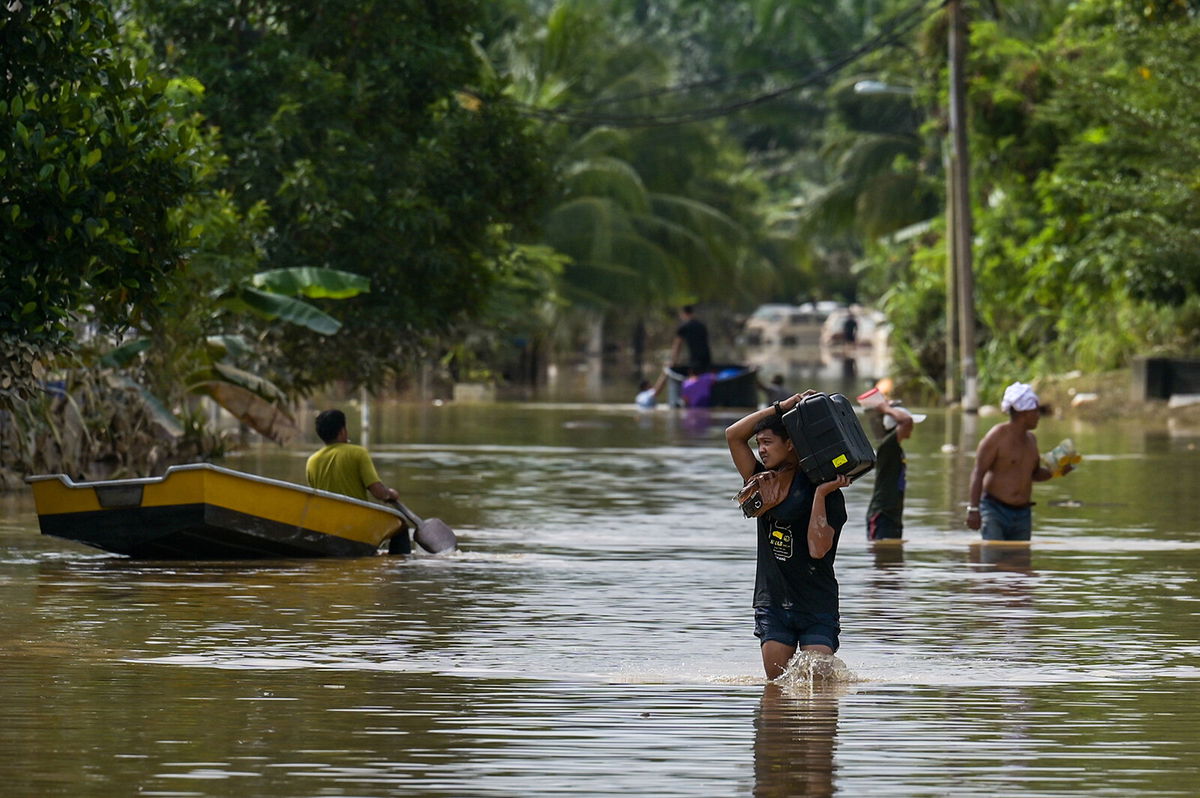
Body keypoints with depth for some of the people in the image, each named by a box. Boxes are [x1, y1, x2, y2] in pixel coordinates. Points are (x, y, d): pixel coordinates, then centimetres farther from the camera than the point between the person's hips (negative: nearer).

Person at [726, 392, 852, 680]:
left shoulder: (827, 493, -6)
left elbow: (818, 549, -18)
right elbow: (734, 435, 4)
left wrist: (821, 494, -19)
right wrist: (782, 407, 0)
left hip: (817, 605, -4)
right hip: (773, 602, 4)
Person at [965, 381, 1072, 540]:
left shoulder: (1031, 439, 14)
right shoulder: (997, 436, -9)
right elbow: (978, 473, -12)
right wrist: (973, 509, -20)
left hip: (1023, 514, 7)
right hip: (995, 510, -7)